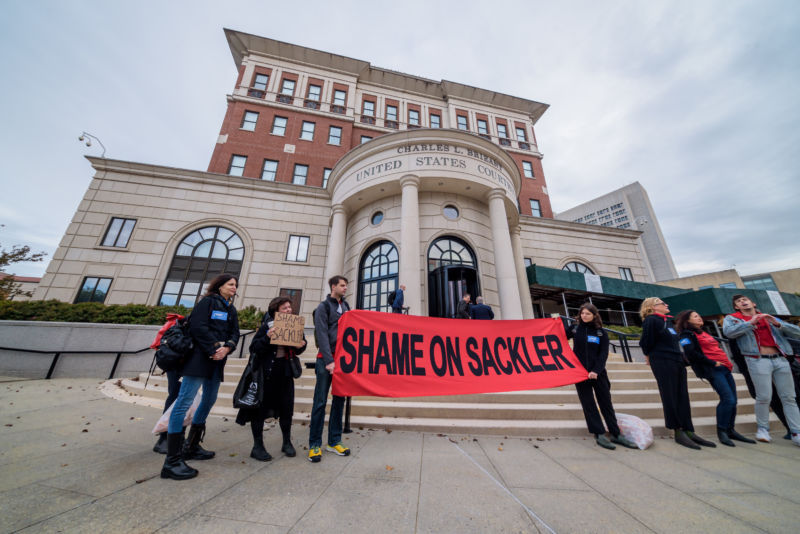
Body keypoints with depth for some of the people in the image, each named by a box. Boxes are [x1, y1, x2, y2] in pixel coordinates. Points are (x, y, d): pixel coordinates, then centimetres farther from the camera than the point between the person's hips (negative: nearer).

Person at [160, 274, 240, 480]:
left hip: (217, 361, 8)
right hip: (200, 357, -8)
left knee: (209, 400, 13)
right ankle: (172, 461, -2)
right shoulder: (208, 301, -2)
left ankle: (191, 447, 28)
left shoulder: (231, 310, 18)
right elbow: (198, 326, -13)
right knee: (184, 401, -7)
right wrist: (214, 348, -15)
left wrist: (226, 348, -9)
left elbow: (235, 334, 11)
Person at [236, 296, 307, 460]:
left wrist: (301, 345, -13)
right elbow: (253, 348, -12)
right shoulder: (267, 326, -8)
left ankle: (287, 442, 28)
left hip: (285, 371, 4)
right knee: (260, 407, 5)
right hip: (266, 371, -3)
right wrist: (267, 338, -29)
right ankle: (257, 446, 24)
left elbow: (298, 350, 10)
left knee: (287, 407, 9)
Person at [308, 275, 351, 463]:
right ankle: (314, 445, 13)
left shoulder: (346, 306, 15)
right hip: (326, 359, -5)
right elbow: (322, 334, -9)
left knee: (339, 400, 9)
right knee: (320, 402, 0)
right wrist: (328, 361, -15)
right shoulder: (323, 307, -1)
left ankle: (334, 442, 21)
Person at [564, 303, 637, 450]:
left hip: (598, 372, 1)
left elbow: (603, 354, -4)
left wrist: (596, 371, -14)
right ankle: (599, 434, 11)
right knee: (588, 404, 2)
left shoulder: (601, 332, 1)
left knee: (606, 402, 9)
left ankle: (616, 434, 21)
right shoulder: (574, 328, 0)